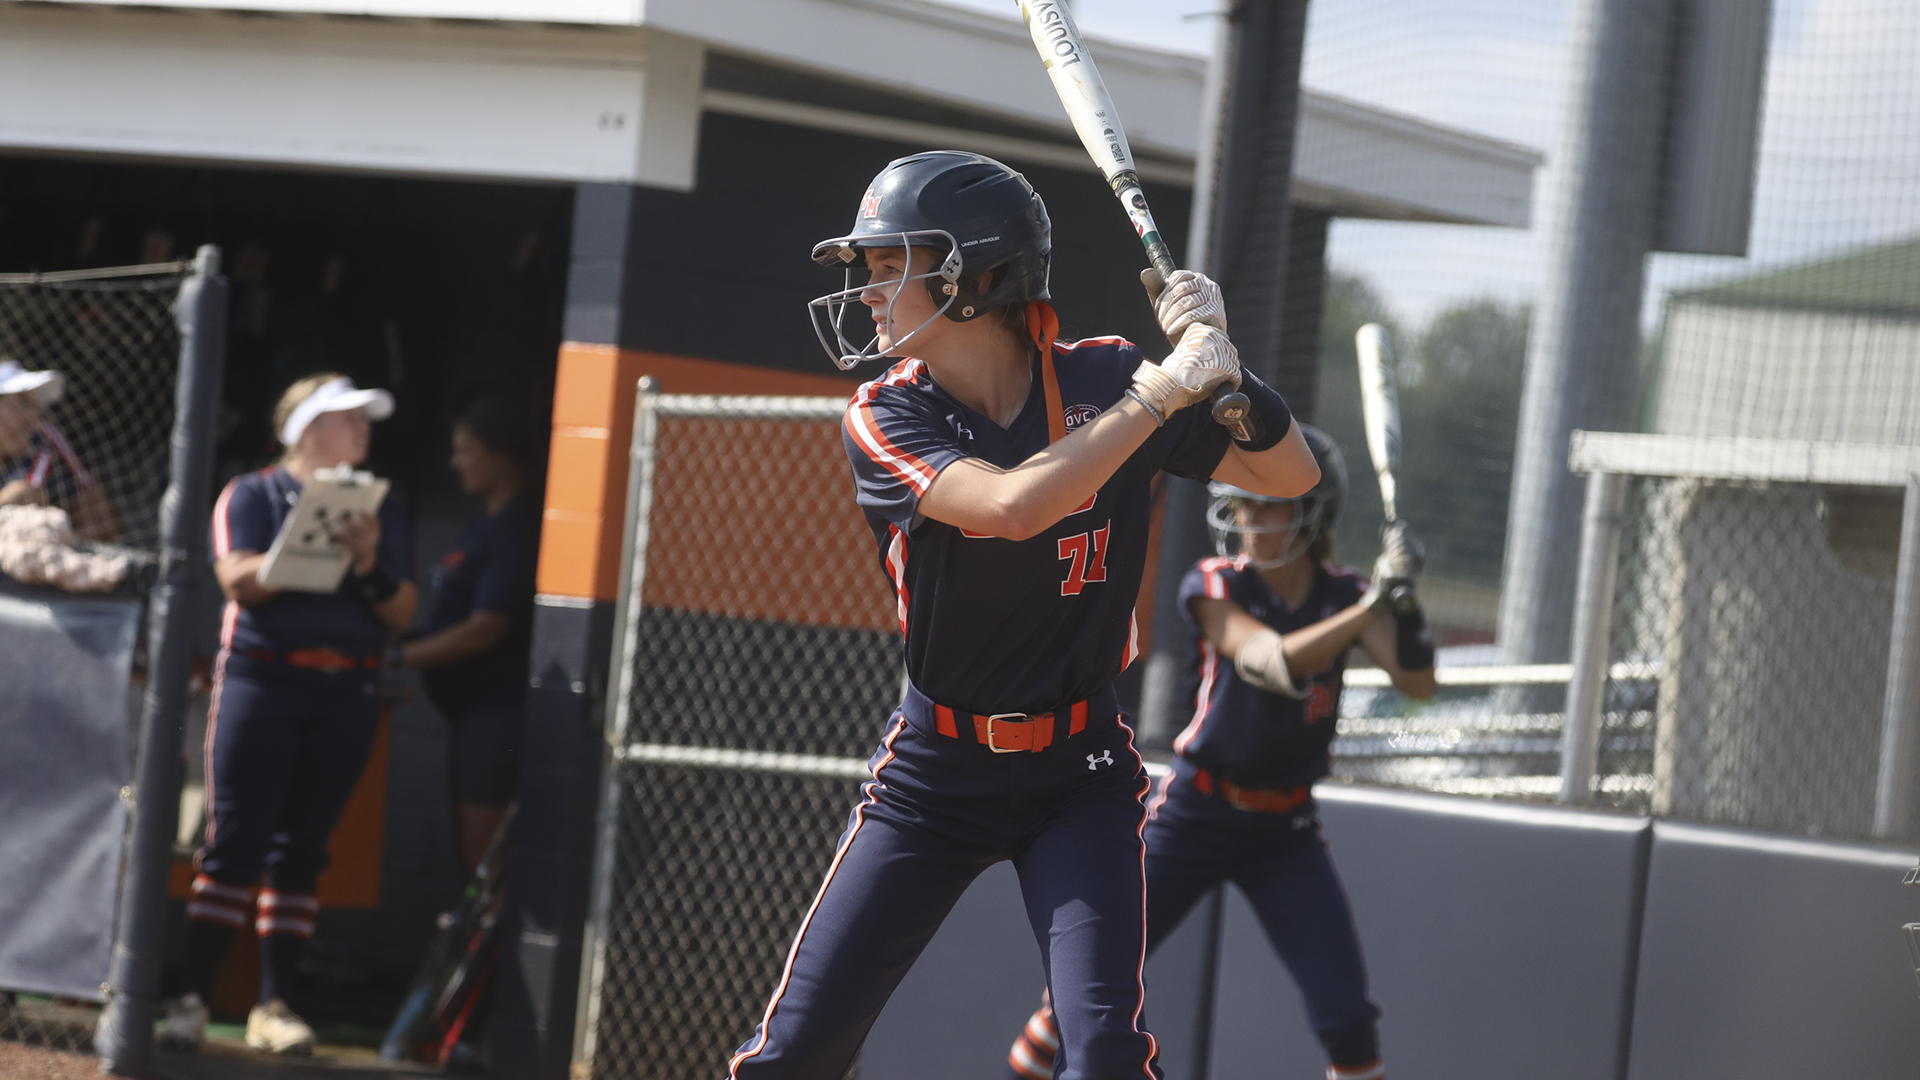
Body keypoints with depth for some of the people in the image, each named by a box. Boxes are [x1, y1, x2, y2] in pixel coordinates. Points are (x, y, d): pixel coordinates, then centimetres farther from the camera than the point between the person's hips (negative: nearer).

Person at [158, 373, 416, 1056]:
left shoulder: (380, 512, 16)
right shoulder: (252, 496, 6)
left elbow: (401, 614, 8)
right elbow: (241, 581, -9)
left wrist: (368, 563, -10)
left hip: (347, 692, 3)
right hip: (262, 678, -3)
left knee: (302, 851, 3)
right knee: (234, 843, -8)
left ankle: (273, 1006, 7)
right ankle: (192, 999, -7)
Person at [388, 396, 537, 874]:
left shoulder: (515, 529, -14)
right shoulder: (487, 525, 17)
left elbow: (485, 629, -19)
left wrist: (397, 656, -15)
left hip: (496, 705, -10)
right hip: (470, 706, 10)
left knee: (483, 850, -11)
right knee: (469, 843, 11)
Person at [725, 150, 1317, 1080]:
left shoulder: (1103, 378, -7)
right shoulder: (883, 418, -12)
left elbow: (1290, 475, -3)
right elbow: (1013, 506, -30)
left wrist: (1218, 359, -20)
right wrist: (1160, 393, -30)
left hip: (1082, 769, 0)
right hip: (933, 771, 0)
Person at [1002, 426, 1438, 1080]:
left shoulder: (1343, 597, 0)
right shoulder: (1212, 589, -9)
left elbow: (1417, 683, -12)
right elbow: (1274, 663, -25)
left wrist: (1403, 601, -29)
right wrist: (1373, 602, -34)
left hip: (1286, 830, 2)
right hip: (1195, 815, -2)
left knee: (1346, 1014, -7)